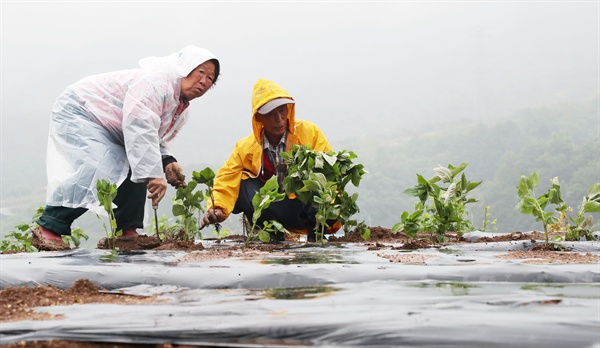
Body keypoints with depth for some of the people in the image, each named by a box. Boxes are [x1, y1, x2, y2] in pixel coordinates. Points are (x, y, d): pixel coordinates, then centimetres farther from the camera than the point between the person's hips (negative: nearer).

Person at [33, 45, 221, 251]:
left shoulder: (182, 109, 6)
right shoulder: (156, 82, -28)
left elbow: (157, 139, 15)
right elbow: (140, 129, -39)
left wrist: (167, 161, -8)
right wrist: (153, 174, -43)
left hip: (107, 131, 10)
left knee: (136, 168, -3)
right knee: (99, 170, -27)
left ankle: (128, 231, 3)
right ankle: (48, 228, -23)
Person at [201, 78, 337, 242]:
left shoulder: (309, 132, -8)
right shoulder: (245, 148, -1)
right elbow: (226, 181, -5)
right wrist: (217, 209, -25)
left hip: (309, 209, -2)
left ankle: (316, 229, -9)